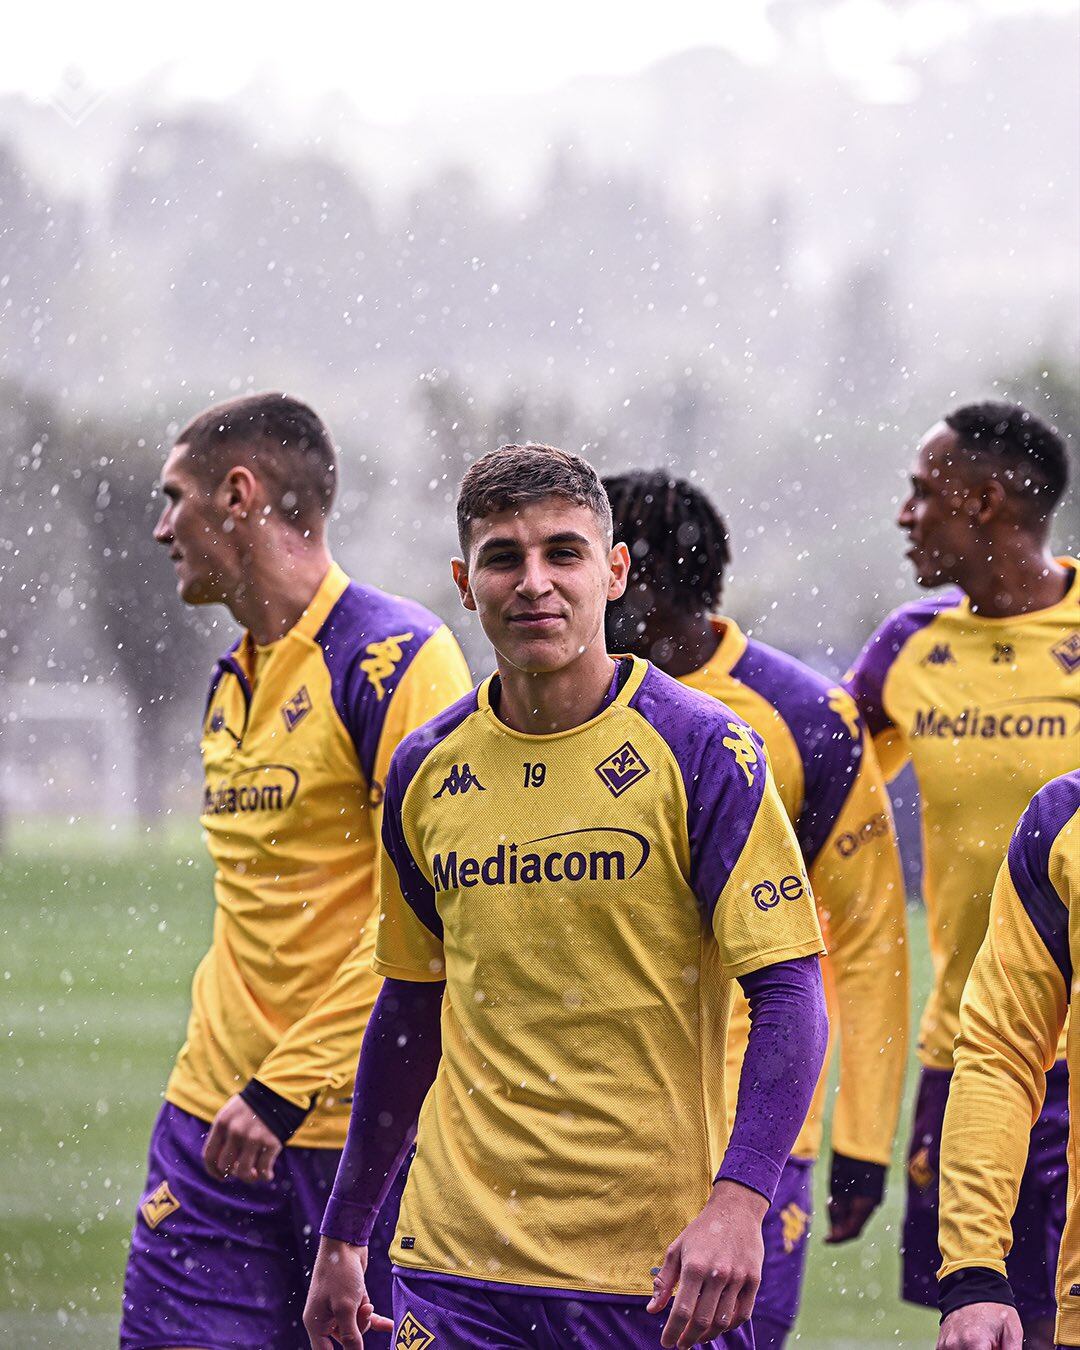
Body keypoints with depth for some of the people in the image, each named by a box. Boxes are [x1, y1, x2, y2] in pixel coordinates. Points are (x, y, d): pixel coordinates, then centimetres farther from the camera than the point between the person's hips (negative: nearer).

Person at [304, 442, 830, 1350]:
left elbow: (790, 993, -10)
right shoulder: (427, 771, 7)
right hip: (457, 1263, 3)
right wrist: (343, 1239, 19)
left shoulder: (703, 752, -6)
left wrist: (738, 1203, -23)